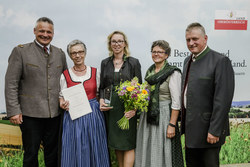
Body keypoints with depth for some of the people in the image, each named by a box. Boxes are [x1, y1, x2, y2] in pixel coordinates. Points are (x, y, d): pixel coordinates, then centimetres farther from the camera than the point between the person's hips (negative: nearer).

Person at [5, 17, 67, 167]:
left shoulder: (60, 53, 10)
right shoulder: (20, 51, -3)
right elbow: (11, 83, -6)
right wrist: (14, 110, -12)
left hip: (55, 113, 4)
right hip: (30, 114, -3)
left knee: (53, 154, 14)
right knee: (31, 154, 8)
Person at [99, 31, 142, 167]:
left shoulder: (133, 62, 0)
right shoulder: (105, 63, 11)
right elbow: (102, 87, 15)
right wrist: (101, 100, -5)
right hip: (110, 108, 4)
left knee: (128, 144, -3)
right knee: (115, 142, 10)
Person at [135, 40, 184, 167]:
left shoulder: (173, 73, -9)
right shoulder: (149, 72, 12)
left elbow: (176, 102, -13)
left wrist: (172, 125, -18)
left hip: (163, 116, -6)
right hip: (147, 116, 7)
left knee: (161, 154, 0)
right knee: (147, 152, 11)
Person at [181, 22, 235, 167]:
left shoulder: (220, 61, -14)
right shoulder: (188, 61, 12)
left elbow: (223, 99, -19)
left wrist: (214, 130, -20)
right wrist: (184, 124, 12)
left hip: (208, 129, -7)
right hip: (191, 128, 8)